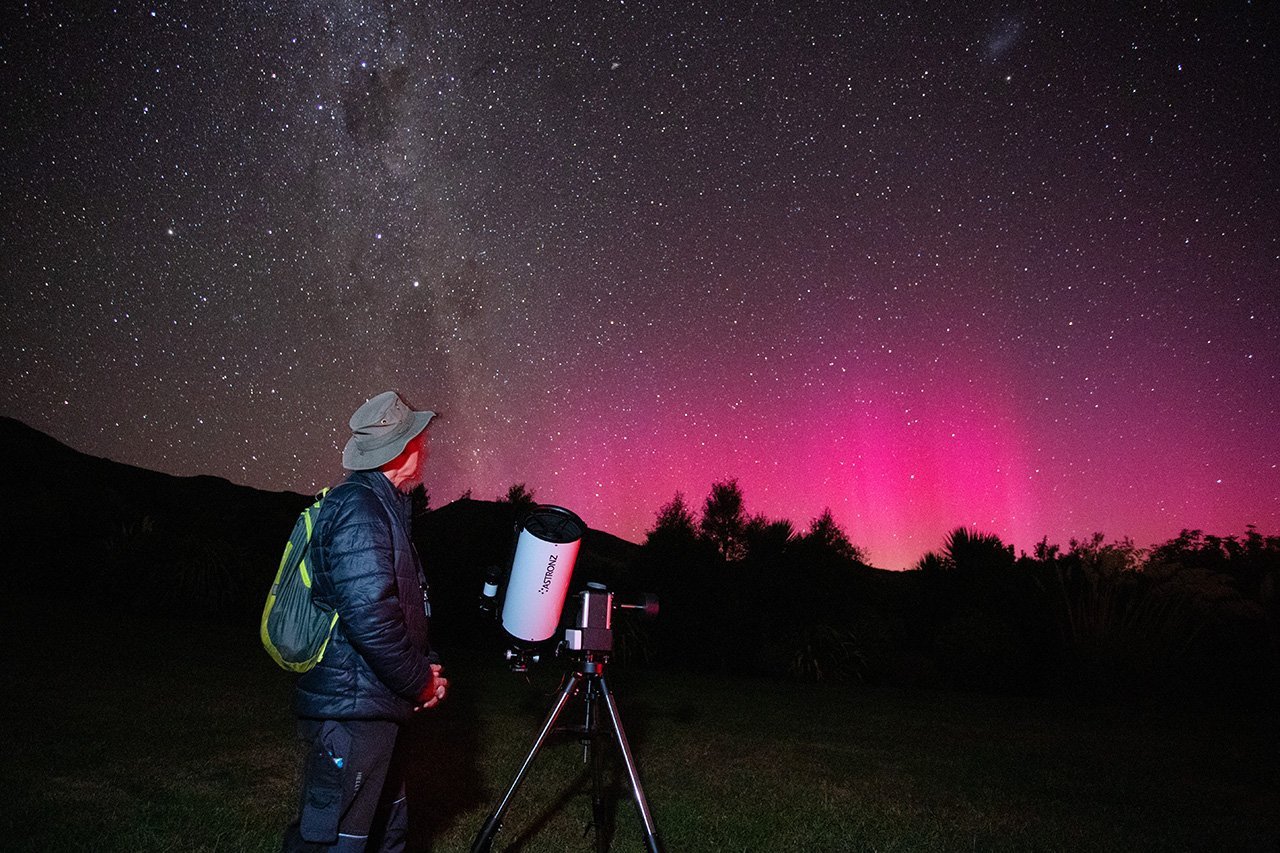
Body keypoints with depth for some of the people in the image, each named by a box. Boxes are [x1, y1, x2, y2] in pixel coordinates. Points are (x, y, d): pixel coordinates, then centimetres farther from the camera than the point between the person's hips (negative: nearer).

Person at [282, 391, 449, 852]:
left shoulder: (382, 506, 13)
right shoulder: (358, 507, -19)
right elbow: (369, 614, -28)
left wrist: (426, 666, 6)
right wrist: (421, 682, -14)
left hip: (373, 708, 10)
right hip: (351, 711, -10)